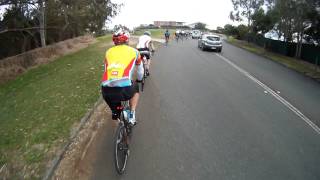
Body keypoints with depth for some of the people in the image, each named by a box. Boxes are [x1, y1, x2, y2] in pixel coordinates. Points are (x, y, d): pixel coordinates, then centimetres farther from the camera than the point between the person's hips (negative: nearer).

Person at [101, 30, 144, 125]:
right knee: (135, 88, 34)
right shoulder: (134, 51, 18)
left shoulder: (109, 52, 23)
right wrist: (139, 80, 55)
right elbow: (140, 70, 33)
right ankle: (132, 115, 24)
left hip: (106, 91, 2)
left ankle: (115, 112, 38)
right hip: (124, 90, -2)